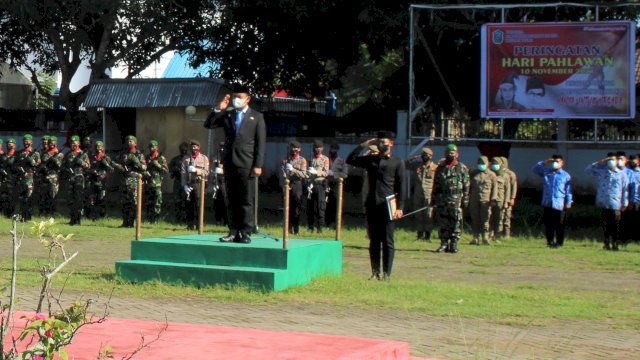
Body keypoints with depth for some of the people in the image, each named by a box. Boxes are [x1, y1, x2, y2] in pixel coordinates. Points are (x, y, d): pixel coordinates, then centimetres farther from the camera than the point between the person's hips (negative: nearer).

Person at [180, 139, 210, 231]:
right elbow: (183, 173, 5)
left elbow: (206, 172, 1)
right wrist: (184, 185, -7)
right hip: (189, 184, 2)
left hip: (199, 184, -2)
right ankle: (190, 225, 5)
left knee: (199, 205, -9)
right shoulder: (186, 159, 14)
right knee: (189, 206, -1)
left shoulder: (204, 158, 11)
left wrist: (195, 170, -14)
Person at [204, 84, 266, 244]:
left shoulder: (256, 117, 4)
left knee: (247, 201, -3)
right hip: (230, 163, 4)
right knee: (232, 200, 6)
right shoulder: (227, 115, 13)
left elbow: (261, 143, 0)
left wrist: (258, 165, -8)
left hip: (247, 165, -4)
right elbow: (208, 124, 8)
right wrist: (218, 109, -4)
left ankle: (245, 233, -2)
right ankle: (234, 232, 9)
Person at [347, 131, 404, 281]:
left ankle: (387, 274, 2)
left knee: (387, 241, -1)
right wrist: (364, 145, 6)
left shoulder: (397, 163, 3)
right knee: (373, 241, 6)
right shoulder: (371, 160, 14)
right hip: (372, 206, 4)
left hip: (388, 207, -4)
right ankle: (375, 272, 11)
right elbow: (350, 160, 12)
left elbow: (401, 186, -1)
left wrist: (399, 207, -8)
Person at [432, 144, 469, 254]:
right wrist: (434, 198, 12)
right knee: (443, 222, 3)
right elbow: (436, 184, 17)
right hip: (441, 200, 3)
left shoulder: (462, 168, 3)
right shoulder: (440, 167, 13)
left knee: (456, 223, -2)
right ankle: (444, 244, 9)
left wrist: (465, 200, -5)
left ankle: (454, 244, 3)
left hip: (456, 200, -3)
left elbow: (466, 185, 1)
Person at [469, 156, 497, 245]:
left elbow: (494, 187, 5)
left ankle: (485, 238, -2)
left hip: (485, 200, -2)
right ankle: (475, 238, 6)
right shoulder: (472, 173, 14)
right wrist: (467, 198, 10)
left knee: (485, 220, -5)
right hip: (474, 200, 2)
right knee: (475, 219, 3)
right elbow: (469, 186, 16)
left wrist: (493, 198, -6)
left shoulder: (491, 174, 8)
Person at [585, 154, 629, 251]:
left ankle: (615, 244, 7)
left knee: (615, 226, -2)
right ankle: (607, 243, 13)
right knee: (605, 225, 4)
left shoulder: (622, 173, 4)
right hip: (604, 203, 1)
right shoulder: (601, 171, 7)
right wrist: (600, 162, -2)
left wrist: (624, 203, 5)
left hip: (615, 204, -1)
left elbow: (625, 189, 7)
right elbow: (587, 169, 5)